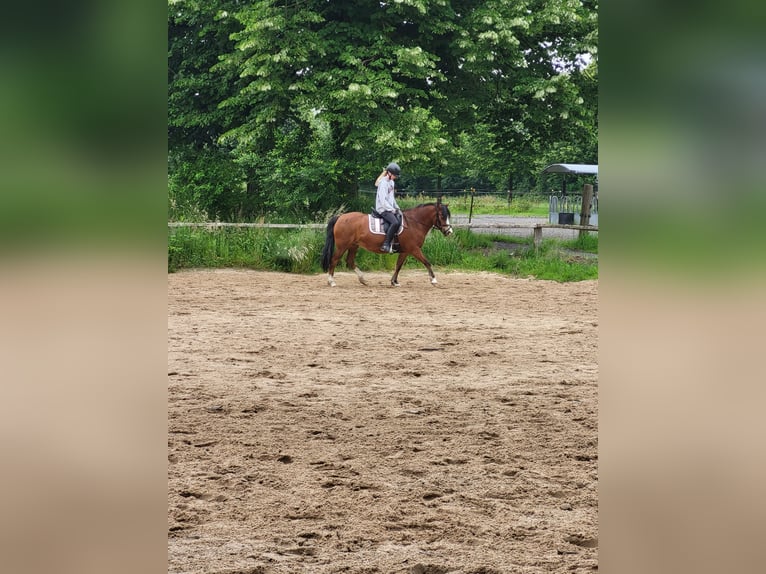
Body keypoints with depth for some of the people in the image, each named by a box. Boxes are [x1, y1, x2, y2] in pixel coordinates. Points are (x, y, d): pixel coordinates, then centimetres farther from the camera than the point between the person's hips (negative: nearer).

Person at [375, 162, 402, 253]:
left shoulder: (391, 182, 14)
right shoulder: (383, 183, -16)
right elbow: (383, 200, -21)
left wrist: (397, 208, 13)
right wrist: (392, 209, -17)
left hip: (390, 208, 10)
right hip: (383, 209, -10)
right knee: (395, 222, -30)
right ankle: (386, 245, -28)